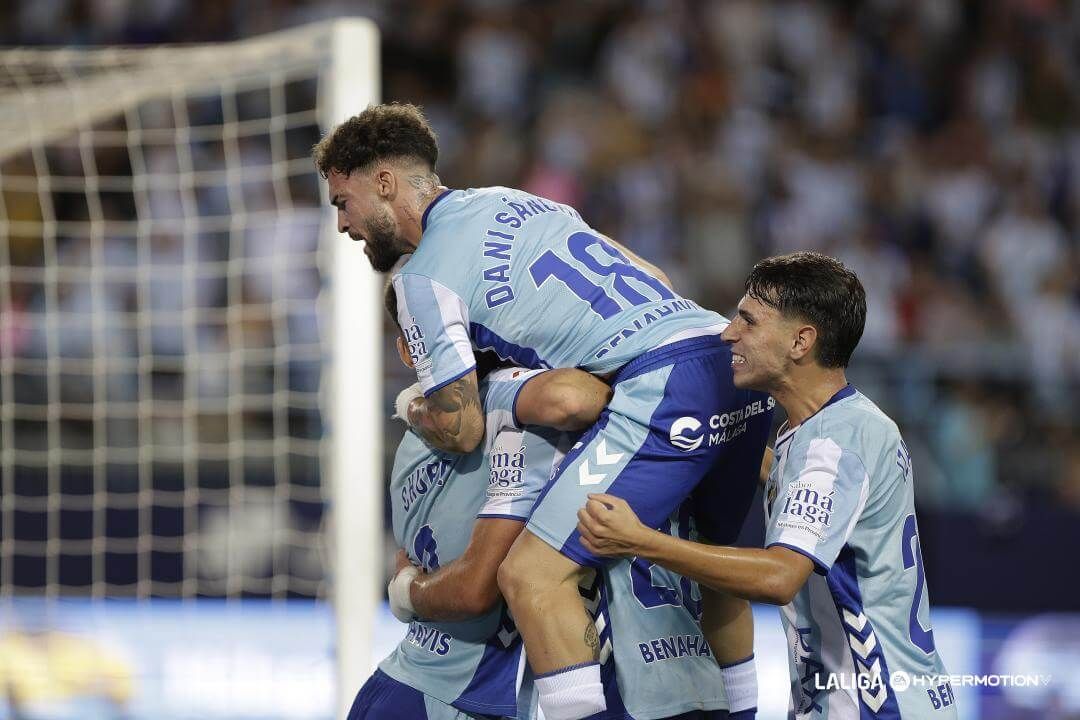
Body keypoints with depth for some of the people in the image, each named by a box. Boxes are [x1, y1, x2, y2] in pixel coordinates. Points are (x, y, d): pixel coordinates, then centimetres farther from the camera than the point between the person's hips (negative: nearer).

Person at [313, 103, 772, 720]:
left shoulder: (426, 276, -1)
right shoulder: (513, 202, 25)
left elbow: (461, 429, -1)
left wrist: (415, 409, 21)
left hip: (666, 386, -9)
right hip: (734, 360, 9)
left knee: (533, 575, -11)